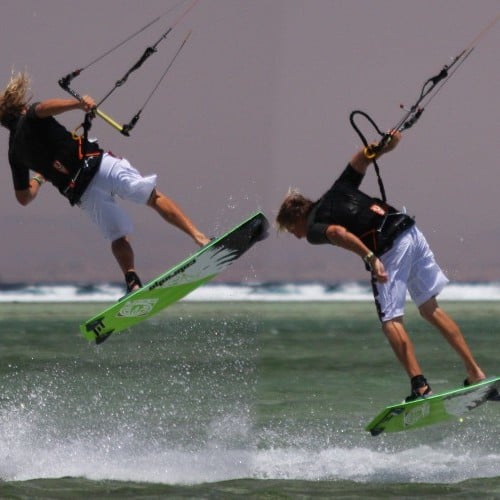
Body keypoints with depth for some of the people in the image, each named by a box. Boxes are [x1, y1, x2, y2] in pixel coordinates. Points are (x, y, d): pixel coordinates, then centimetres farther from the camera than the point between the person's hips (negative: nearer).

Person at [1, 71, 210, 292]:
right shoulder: (31, 119, 8)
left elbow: (23, 198, 27)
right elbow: (44, 107, -21)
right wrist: (79, 104, -21)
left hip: (82, 195, 4)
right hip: (96, 164, -4)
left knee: (118, 238, 17)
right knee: (154, 197, -3)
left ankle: (133, 282, -6)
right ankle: (198, 236, -18)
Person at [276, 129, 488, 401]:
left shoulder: (313, 228, 4)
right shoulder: (337, 190, 25)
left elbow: (339, 233, -18)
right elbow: (365, 154, 19)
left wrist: (370, 257, -27)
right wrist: (385, 146, 0)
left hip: (390, 249, -8)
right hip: (411, 232, 8)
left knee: (391, 320, -3)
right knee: (430, 308, 15)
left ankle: (420, 386, -15)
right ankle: (475, 372, 14)